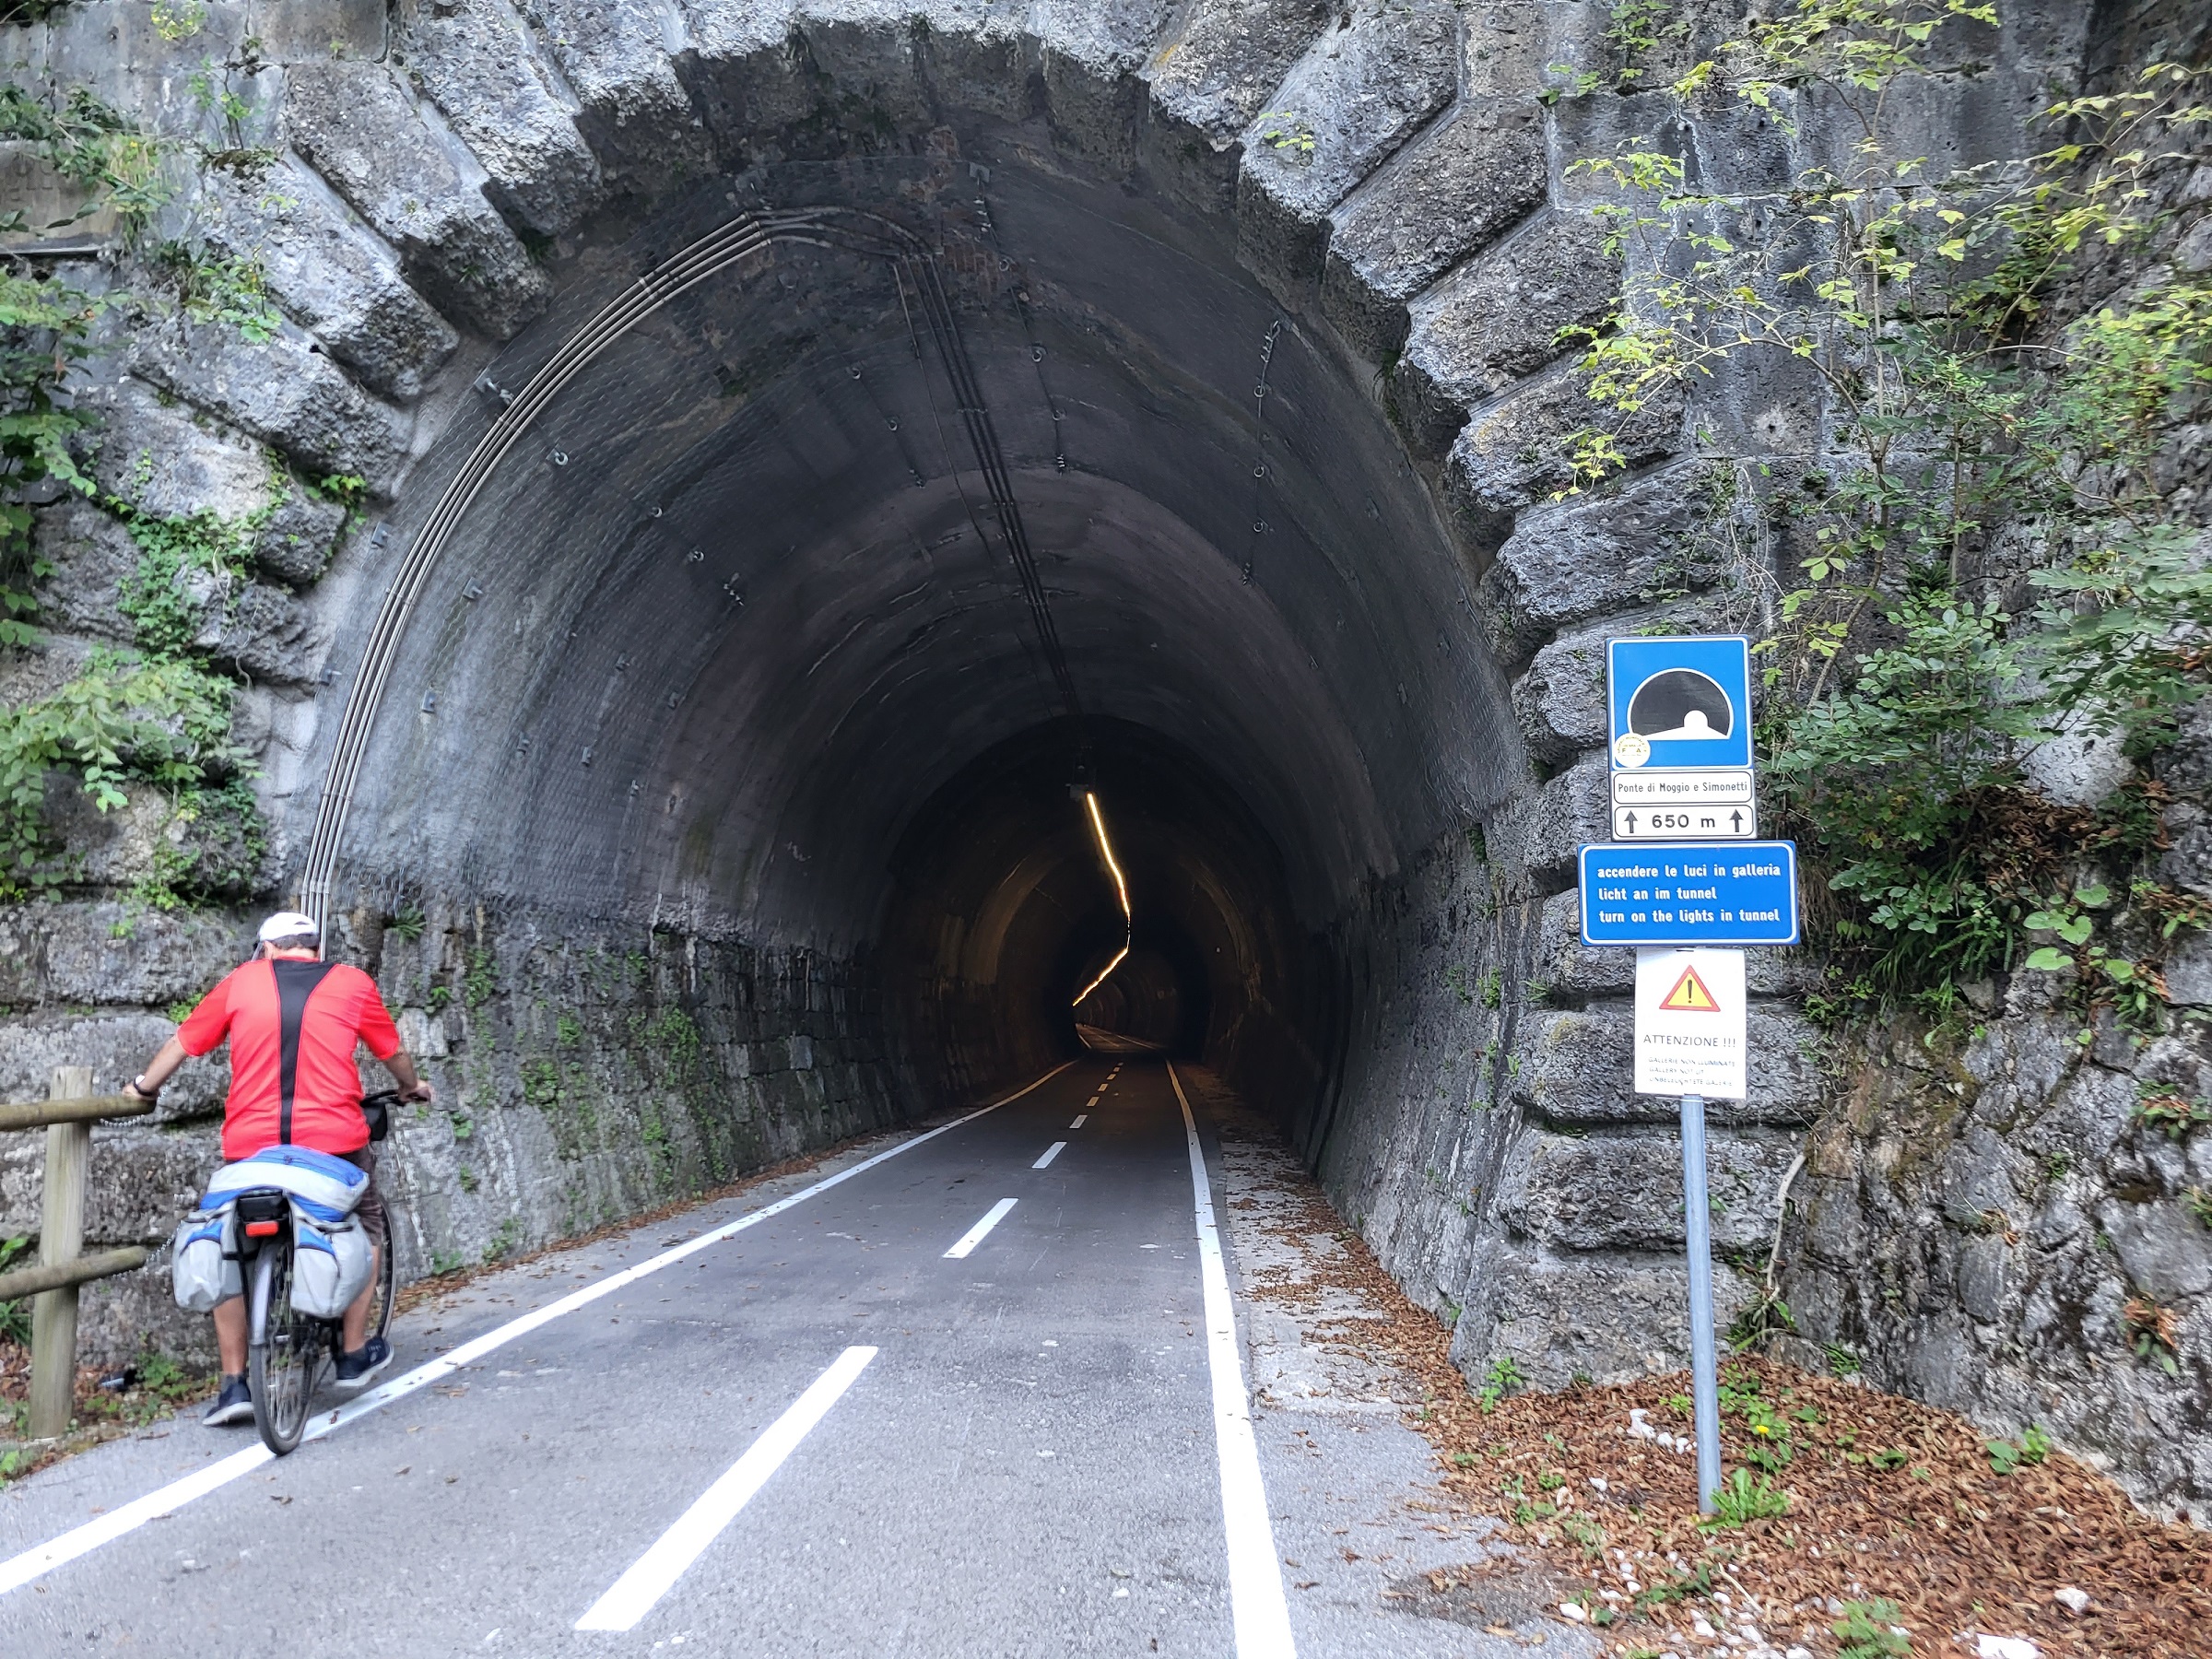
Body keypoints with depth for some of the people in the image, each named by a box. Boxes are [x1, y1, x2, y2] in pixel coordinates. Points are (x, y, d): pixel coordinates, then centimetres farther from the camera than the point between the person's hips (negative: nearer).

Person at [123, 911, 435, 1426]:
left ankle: (234, 1384, 14)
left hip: (251, 1145, 1)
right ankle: (355, 1355, 23)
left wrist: (142, 1088, 36)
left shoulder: (241, 981, 8)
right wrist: (412, 1088, 40)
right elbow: (392, 1051, 19)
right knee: (366, 1230, 23)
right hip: (335, 1141, -1)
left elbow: (184, 1041, 18)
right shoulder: (353, 983, 6)